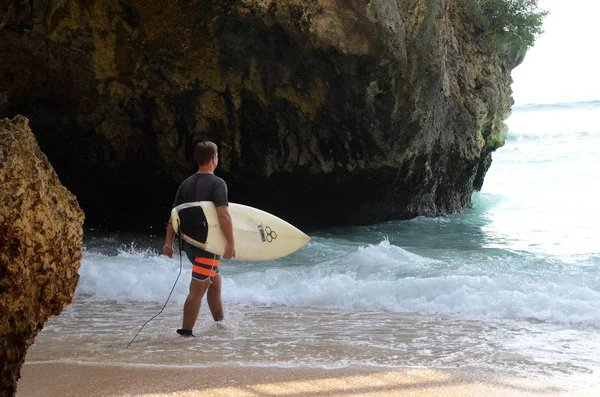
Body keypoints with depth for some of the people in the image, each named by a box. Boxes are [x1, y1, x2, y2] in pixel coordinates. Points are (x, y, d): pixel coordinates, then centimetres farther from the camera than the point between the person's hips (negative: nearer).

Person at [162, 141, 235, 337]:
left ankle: (220, 325, 32)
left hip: (190, 242, 8)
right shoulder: (217, 183, -12)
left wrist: (169, 242, 12)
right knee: (197, 290, -5)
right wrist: (230, 243, -22)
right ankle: (185, 332, -4)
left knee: (215, 282, 22)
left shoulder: (186, 184, 10)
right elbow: (223, 215, -22)